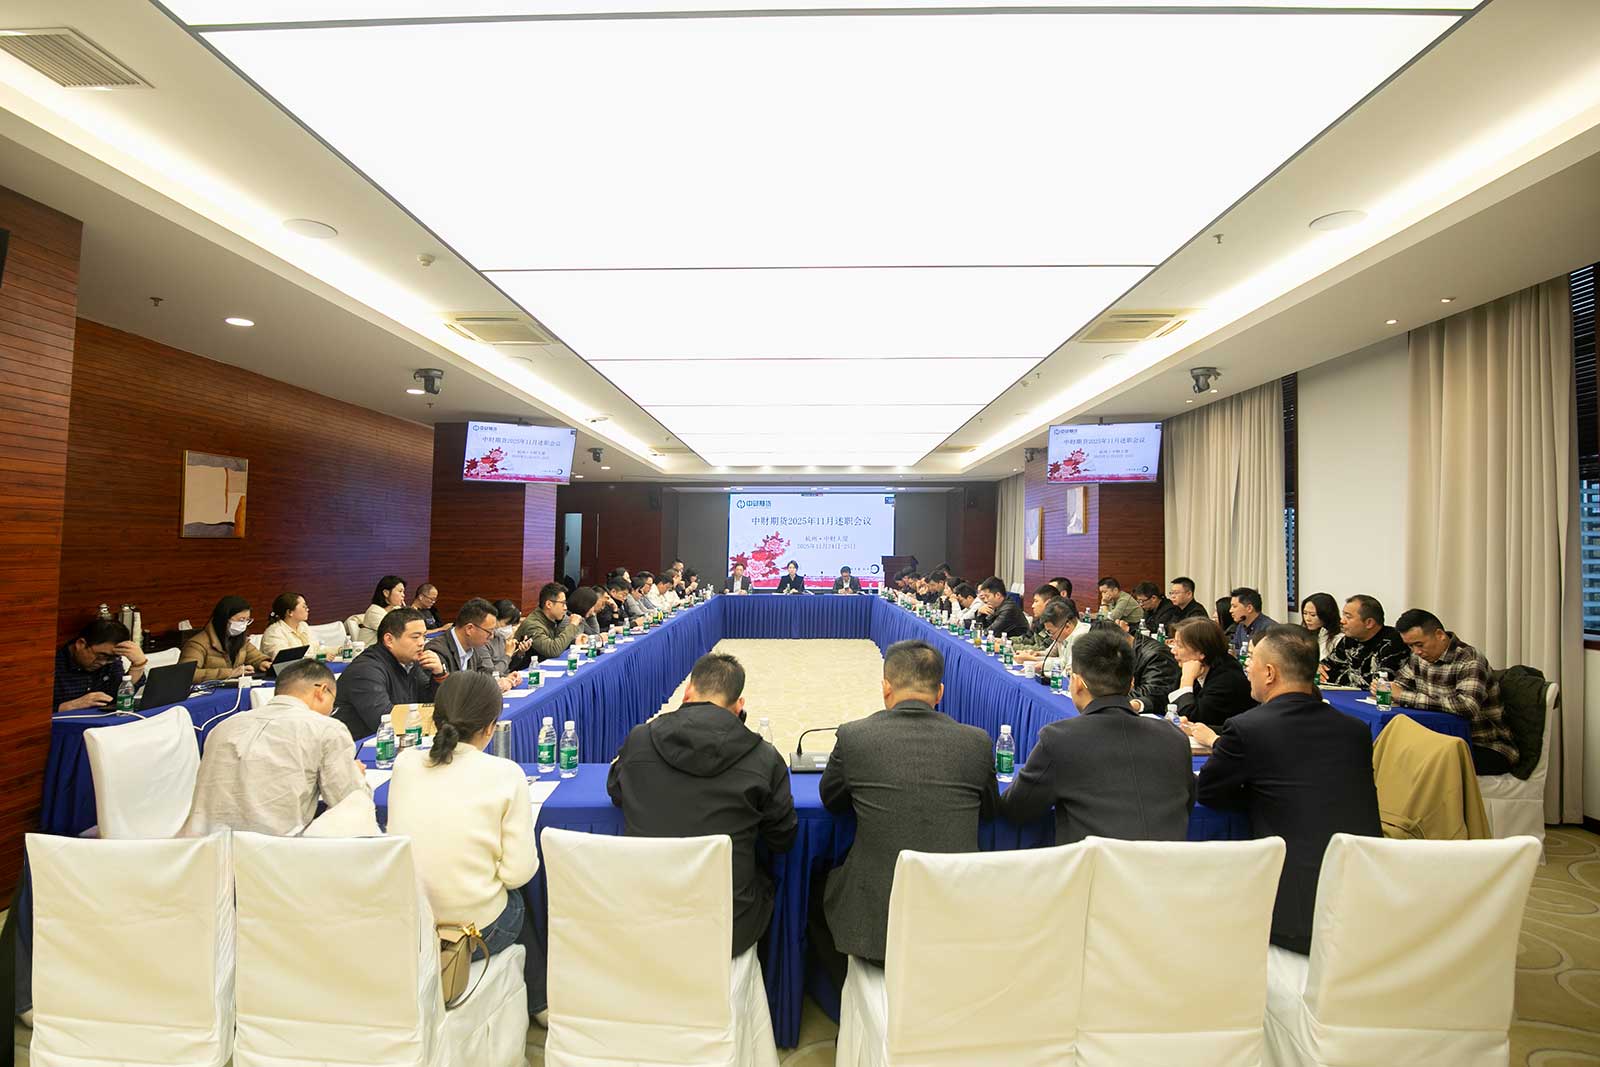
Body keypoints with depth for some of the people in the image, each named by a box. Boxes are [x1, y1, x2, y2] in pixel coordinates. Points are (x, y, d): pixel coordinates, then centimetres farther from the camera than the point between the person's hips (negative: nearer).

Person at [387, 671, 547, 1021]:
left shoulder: (405, 763, -5)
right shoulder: (506, 774, -16)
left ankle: (537, 1002, 48)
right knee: (518, 900, 31)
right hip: (477, 931, -4)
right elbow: (518, 872, -15)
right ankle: (540, 1001, 46)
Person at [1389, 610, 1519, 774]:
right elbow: (1403, 682, 17)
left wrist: (1405, 697, -32)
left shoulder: (1470, 661, -19)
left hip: (1489, 748, -6)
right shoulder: (1420, 656, 2)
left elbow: (1467, 706, -35)